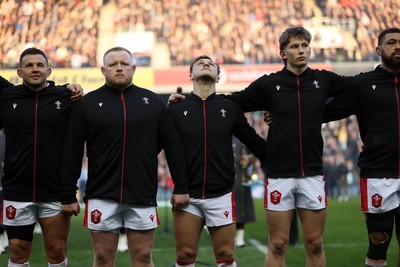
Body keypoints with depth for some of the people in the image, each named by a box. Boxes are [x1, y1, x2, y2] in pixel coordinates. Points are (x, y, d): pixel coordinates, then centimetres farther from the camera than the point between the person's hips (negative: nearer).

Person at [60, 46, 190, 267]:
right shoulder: (87, 104, 4)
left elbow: (173, 146, 8)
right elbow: (72, 153, 2)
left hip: (142, 196, 1)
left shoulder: (152, 102, 8)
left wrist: (181, 187, 4)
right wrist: (68, 196, -1)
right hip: (101, 196, -1)